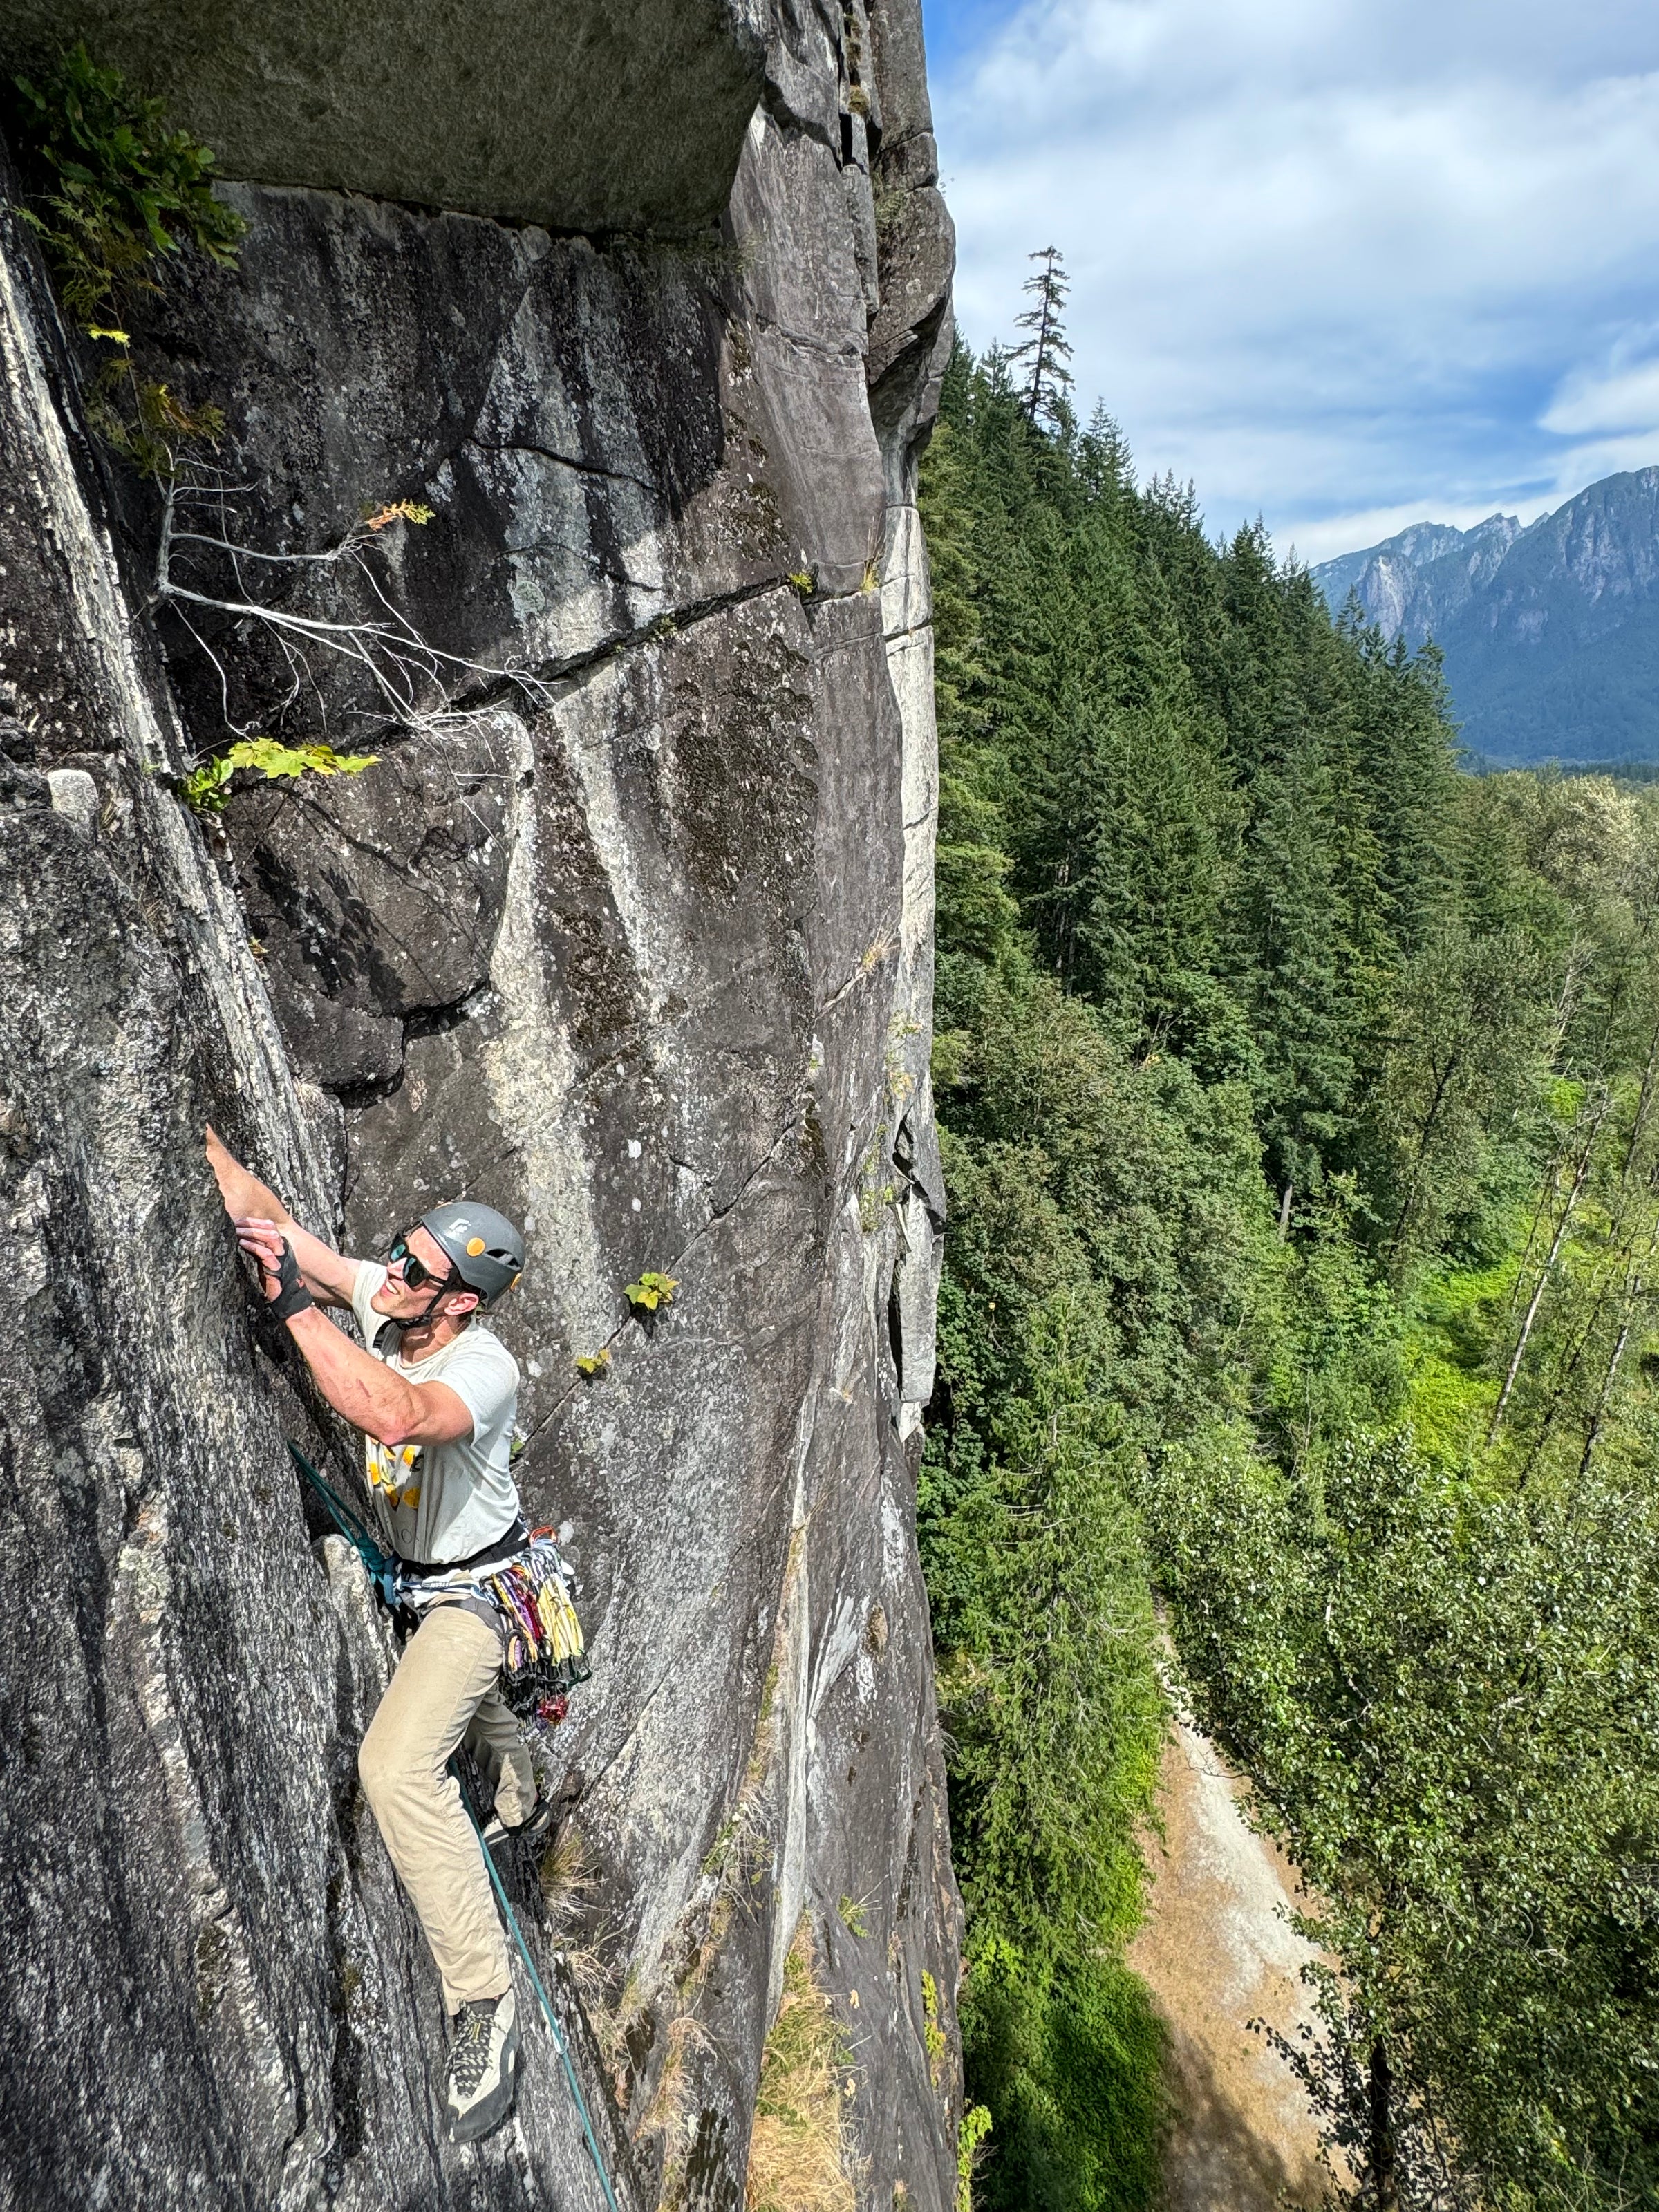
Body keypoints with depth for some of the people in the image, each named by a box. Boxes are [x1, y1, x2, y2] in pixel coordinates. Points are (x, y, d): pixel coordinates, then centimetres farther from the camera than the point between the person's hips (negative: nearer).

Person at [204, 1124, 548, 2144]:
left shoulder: (485, 1368, -35)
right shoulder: (380, 1301, -14)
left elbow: (394, 1415, -56)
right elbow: (266, 1214, -14)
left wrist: (293, 1301, -52)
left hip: (477, 1592, -9)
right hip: (417, 1578, 9)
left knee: (400, 1761, -25)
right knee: (472, 1694, 33)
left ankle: (485, 1996, -12)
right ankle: (525, 1809, 65)